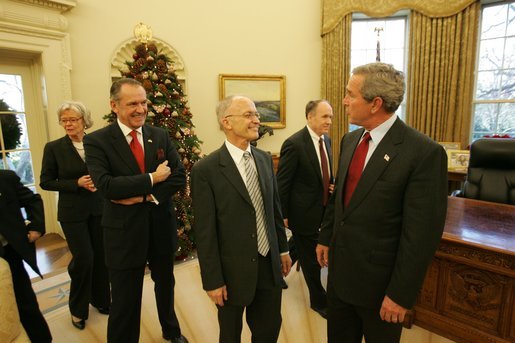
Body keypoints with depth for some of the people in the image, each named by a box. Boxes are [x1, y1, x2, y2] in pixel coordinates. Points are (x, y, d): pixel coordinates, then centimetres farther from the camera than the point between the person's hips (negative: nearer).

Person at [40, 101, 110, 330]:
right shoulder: (54, 147, -5)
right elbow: (46, 182, -2)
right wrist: (77, 183, -15)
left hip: (99, 209, 3)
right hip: (72, 212, -2)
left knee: (101, 257, 10)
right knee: (83, 259, -1)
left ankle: (101, 300, 33)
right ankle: (78, 309, 25)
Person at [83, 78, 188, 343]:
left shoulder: (161, 136, 0)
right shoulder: (96, 140, -10)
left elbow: (179, 177, -6)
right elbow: (106, 185, -23)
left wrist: (145, 196, -18)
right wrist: (151, 178, -20)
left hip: (162, 226, 4)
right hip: (125, 232, -4)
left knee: (165, 285, 25)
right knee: (125, 301, 11)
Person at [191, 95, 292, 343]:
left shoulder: (265, 159, 2)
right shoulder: (206, 170, -17)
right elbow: (205, 232, -15)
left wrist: (283, 248, 13)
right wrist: (213, 281, -11)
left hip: (269, 264, 5)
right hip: (233, 271, -4)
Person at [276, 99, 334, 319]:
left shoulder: (326, 140, 5)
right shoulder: (294, 144, -20)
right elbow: (282, 183, -15)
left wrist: (332, 185, -2)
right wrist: (283, 216, -12)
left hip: (324, 211, 8)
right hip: (304, 212, -7)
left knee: (305, 251, 21)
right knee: (311, 259, 9)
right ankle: (319, 301, 31)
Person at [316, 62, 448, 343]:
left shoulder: (424, 152, -20)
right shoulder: (350, 140, 2)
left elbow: (422, 233, -19)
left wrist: (401, 294, -15)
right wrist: (326, 237, 14)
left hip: (379, 278, -6)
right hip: (340, 268, 6)